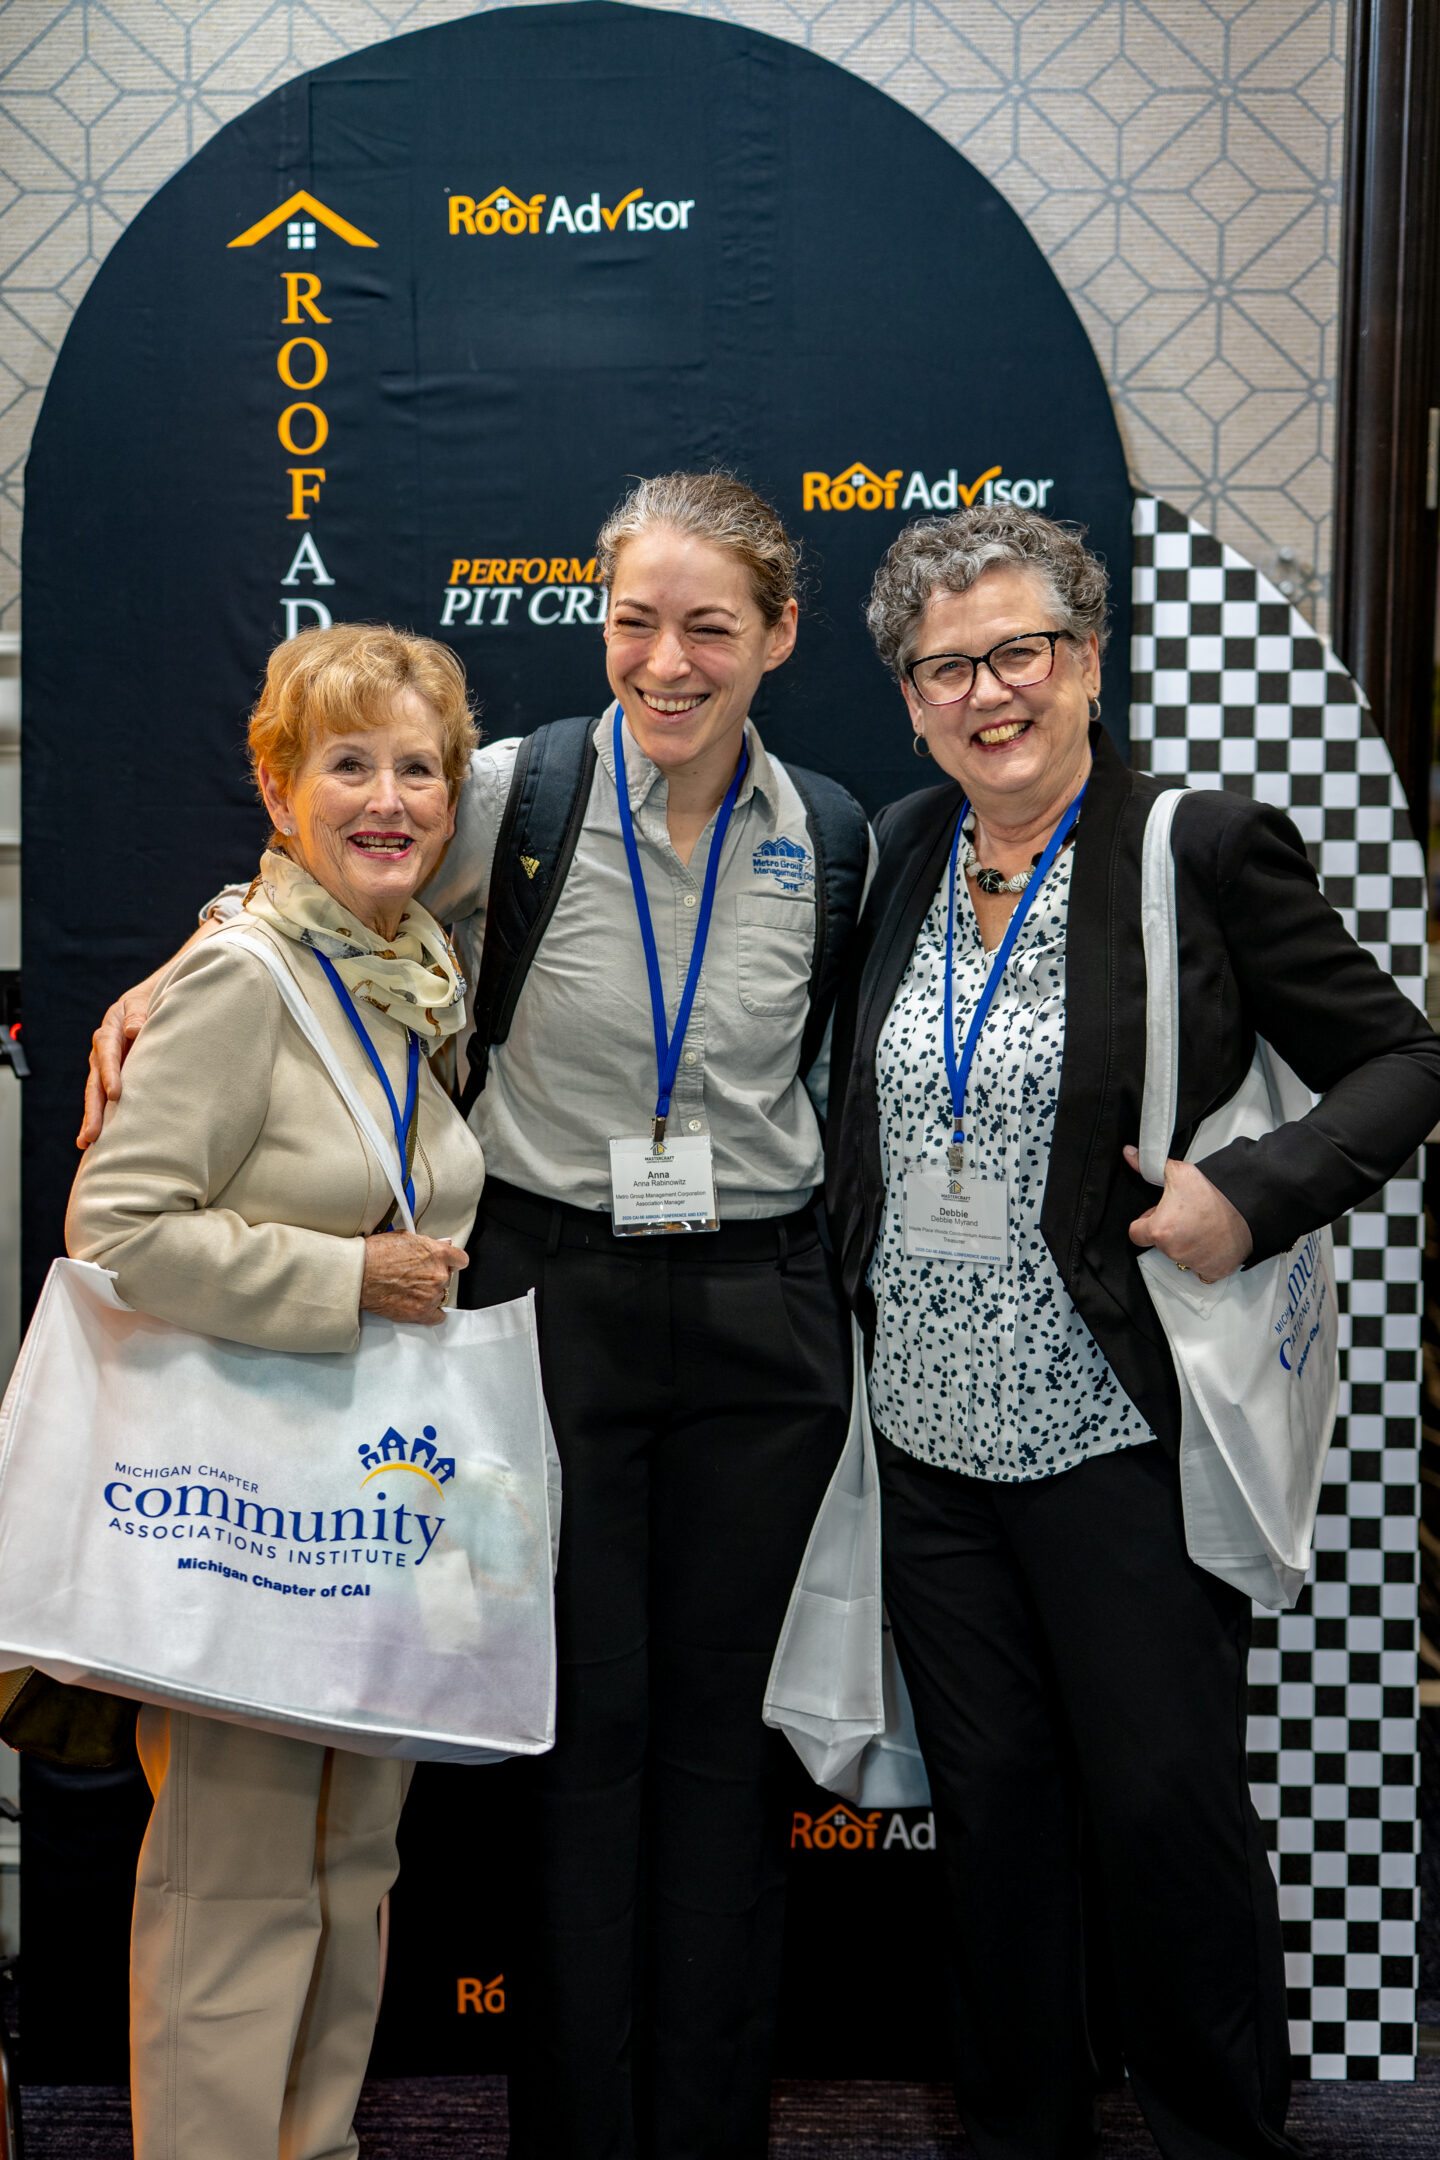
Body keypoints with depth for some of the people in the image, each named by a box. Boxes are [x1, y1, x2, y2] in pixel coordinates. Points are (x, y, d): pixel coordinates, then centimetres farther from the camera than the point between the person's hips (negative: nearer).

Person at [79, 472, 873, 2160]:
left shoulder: (832, 841, 3)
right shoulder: (516, 792, -6)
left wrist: (825, 1288, 14)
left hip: (757, 1320, 2)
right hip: (552, 1304, -2)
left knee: (721, 1724, 10)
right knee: (582, 1721, 5)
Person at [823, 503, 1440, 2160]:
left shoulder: (1205, 850, -8)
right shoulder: (901, 855, 7)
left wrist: (1251, 1194, -19)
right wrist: (850, 1276, 7)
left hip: (1120, 1438, -4)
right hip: (929, 1432, 5)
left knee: (1166, 1803, 7)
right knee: (988, 1805, 16)